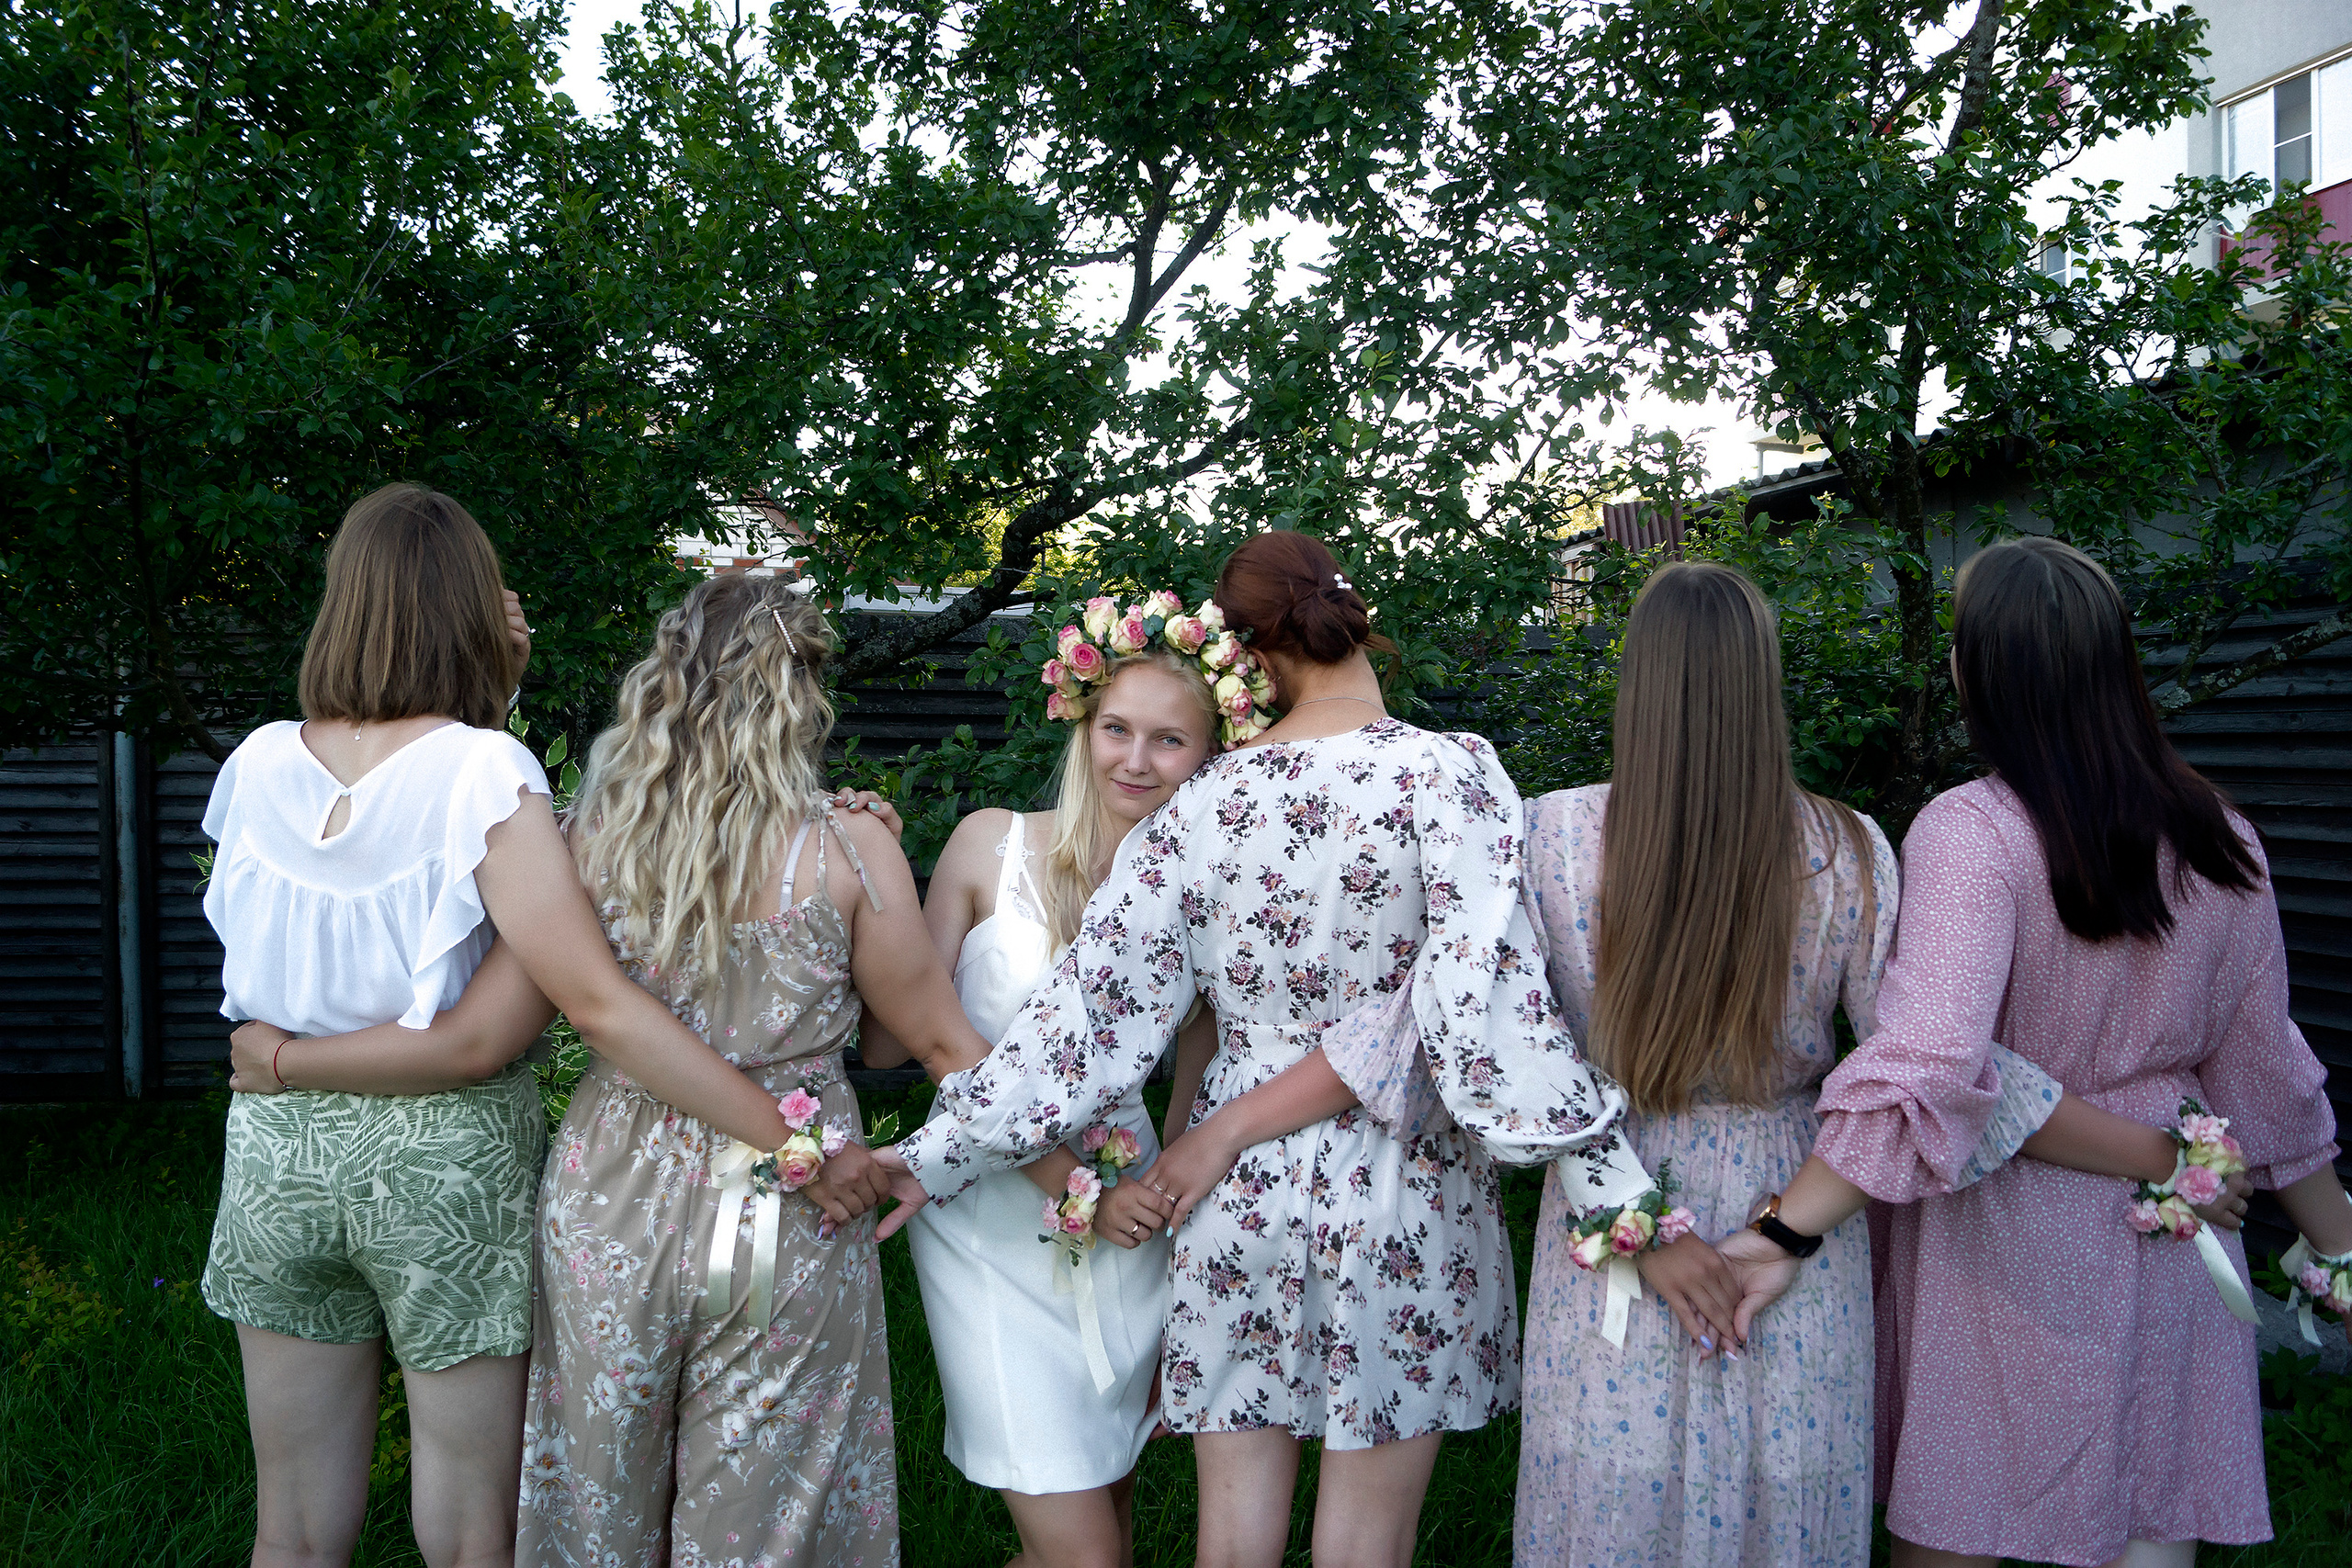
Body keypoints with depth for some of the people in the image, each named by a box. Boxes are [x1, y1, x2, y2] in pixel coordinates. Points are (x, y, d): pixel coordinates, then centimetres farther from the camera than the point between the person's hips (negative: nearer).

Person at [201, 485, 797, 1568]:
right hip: (447, 1155, -4)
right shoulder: (482, 773, -17)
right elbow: (599, 1005, -24)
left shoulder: (261, 762, -2)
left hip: (279, 1149, 5)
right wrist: (793, 1136, -23)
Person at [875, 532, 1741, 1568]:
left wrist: (935, 1158, 8)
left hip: (1241, 1203, 2)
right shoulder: (1449, 773, -11)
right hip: (1401, 1203, -2)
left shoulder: (1202, 804, -2)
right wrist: (1631, 1212, -19)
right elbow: (1482, 1009, -21)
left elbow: (1090, 1008, -2)